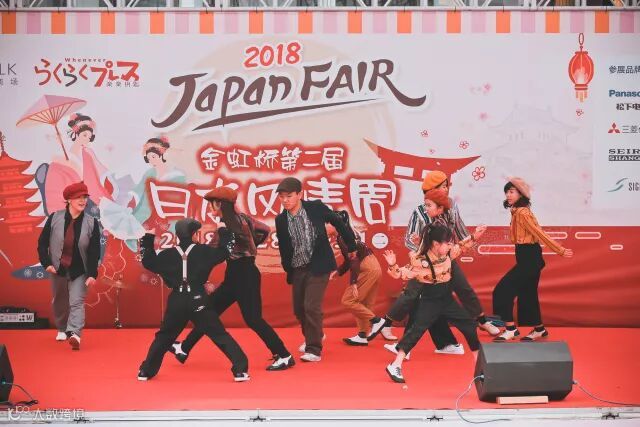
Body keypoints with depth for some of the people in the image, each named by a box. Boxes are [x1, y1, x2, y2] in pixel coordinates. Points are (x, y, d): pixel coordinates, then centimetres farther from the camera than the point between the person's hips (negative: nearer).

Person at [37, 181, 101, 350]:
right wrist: (46, 263, -8)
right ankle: (62, 329, 38)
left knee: (77, 302, -12)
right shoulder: (54, 218, -8)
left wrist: (92, 274, -15)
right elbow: (42, 242, 1)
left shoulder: (91, 223, -9)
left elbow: (95, 251, -9)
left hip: (79, 271, -2)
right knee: (59, 302, 17)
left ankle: (74, 334, -21)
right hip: (58, 268, 2)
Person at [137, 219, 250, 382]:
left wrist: (148, 240, 25)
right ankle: (240, 369, -9)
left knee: (164, 336, 21)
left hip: (177, 301, 2)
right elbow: (224, 252, 4)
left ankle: (146, 371, 24)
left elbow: (148, 262, 16)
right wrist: (223, 232, 17)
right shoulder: (202, 251, -4)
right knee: (219, 334, 0)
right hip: (198, 300, -2)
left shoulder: (167, 254, 2)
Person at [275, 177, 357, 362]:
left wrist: (351, 246, 10)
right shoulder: (281, 220, -3)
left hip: (318, 265, -4)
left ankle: (314, 349, -5)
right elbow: (283, 248, 9)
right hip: (297, 269, 4)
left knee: (311, 306, -15)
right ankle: (313, 336, 40)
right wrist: (288, 270, 9)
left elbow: (338, 223, 2)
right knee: (298, 308, 12)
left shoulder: (316, 208, -12)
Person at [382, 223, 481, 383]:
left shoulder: (449, 253, -4)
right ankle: (395, 365, -19)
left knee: (469, 324, 11)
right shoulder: (420, 261, -21)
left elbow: (462, 246, 17)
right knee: (416, 330, -19)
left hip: (447, 300, 7)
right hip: (429, 302, -6)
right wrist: (393, 265, -34)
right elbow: (402, 274, -16)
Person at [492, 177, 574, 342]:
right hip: (527, 256, 10)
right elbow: (537, 232, 14)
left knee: (503, 290, -9)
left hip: (529, 257, -10)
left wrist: (560, 250, -16)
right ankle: (539, 329, 27)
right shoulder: (517, 212, 11)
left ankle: (510, 329, -4)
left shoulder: (522, 212, -19)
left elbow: (540, 234, -18)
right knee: (526, 293, 17)